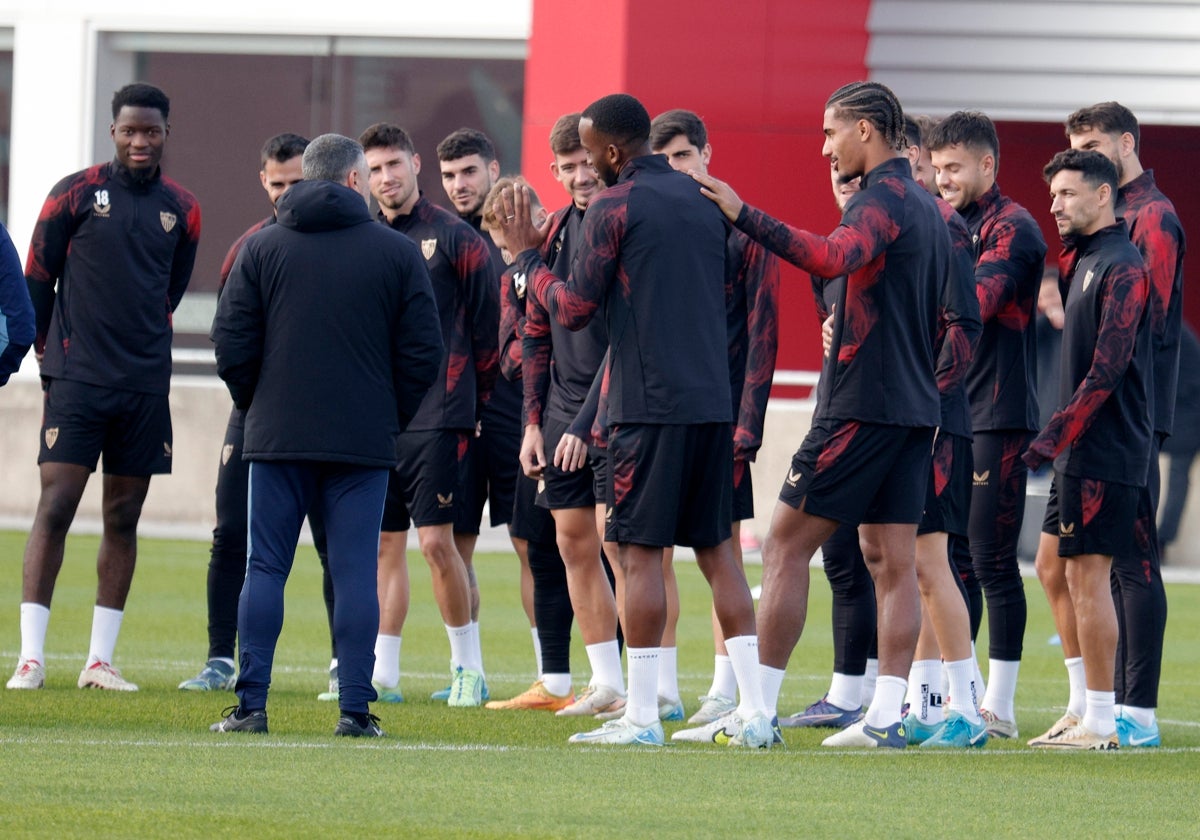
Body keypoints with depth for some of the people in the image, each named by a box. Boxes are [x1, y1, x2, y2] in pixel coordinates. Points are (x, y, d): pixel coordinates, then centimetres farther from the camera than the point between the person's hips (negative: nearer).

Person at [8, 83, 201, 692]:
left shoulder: (181, 211, 9)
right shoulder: (75, 195, -2)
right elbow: (37, 277, 6)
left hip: (145, 387, 4)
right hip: (77, 381, -4)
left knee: (124, 518, 6)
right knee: (55, 506, -10)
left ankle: (100, 660, 11)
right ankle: (31, 657, -9)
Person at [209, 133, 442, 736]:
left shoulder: (262, 248, 4)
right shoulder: (398, 254, 2)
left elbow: (231, 344, 1)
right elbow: (423, 353, 1)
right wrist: (392, 418, 13)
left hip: (277, 437, 1)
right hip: (364, 441, -1)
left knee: (266, 567, 4)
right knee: (356, 573, 1)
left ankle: (251, 704, -2)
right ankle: (354, 709, -3)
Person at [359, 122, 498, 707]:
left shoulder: (454, 238, -1)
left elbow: (486, 326, 1)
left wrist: (477, 405, 0)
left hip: (436, 417, -5)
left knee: (436, 540, -9)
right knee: (385, 545, 6)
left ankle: (468, 666, 2)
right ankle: (380, 673, 9)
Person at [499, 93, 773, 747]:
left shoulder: (614, 207, -6)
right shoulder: (700, 202, 15)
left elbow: (575, 310, -5)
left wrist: (527, 256, 8)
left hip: (650, 406, -7)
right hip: (713, 403, 7)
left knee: (639, 551, -3)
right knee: (715, 549, 9)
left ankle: (641, 716, -5)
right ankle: (754, 711, 4)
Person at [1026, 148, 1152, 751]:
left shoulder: (1120, 269, -14)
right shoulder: (1081, 261, 16)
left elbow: (1107, 369, -20)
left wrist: (1055, 436, -20)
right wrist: (1058, 438, 13)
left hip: (1105, 451, -10)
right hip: (1078, 450, 10)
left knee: (1086, 573, -8)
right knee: (1053, 568, 13)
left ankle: (1101, 723, -4)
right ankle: (1084, 706, 20)